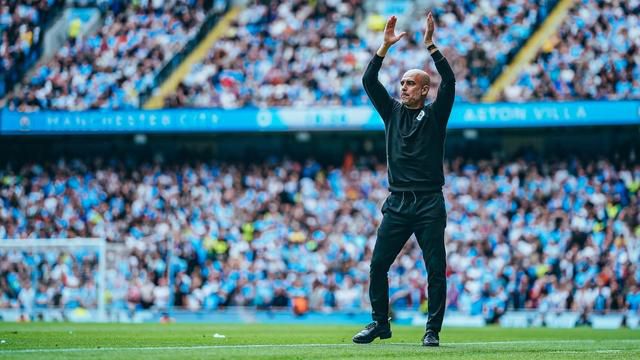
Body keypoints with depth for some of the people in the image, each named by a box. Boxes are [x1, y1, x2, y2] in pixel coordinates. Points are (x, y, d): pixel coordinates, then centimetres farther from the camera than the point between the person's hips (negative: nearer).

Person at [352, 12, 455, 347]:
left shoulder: (435, 114, 3)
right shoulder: (393, 111, 12)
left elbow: (449, 81, -12)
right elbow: (369, 81, 3)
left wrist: (430, 45, -17)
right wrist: (386, 46, -6)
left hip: (429, 204, -3)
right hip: (397, 202, 3)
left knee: (436, 269, -3)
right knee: (378, 264, 0)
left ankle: (433, 329, 4)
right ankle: (380, 323, 12)